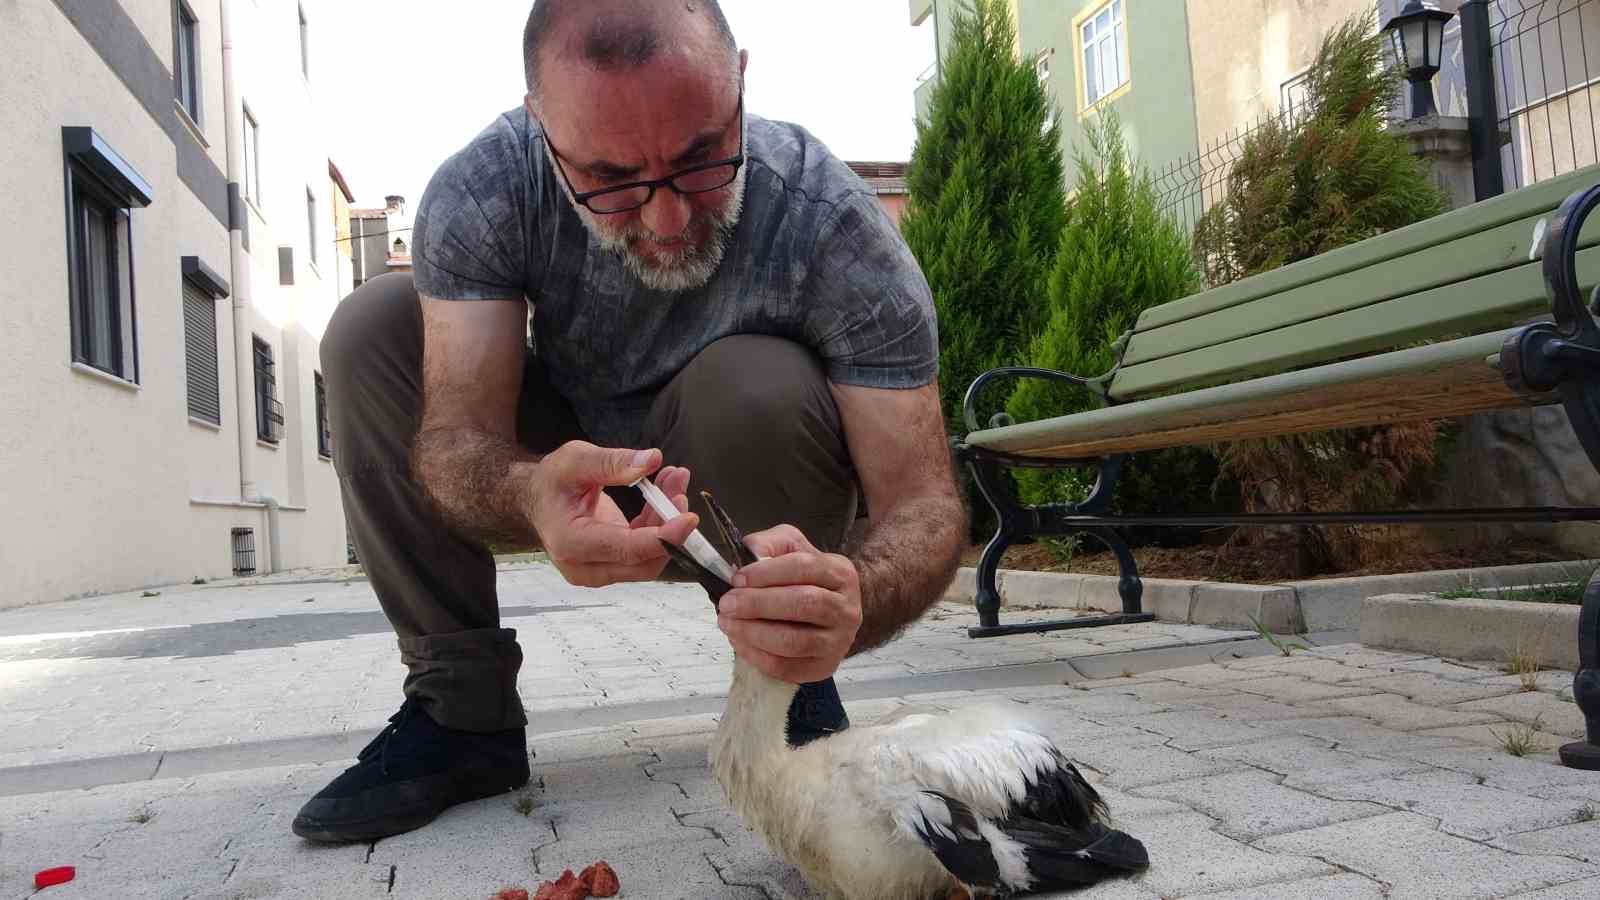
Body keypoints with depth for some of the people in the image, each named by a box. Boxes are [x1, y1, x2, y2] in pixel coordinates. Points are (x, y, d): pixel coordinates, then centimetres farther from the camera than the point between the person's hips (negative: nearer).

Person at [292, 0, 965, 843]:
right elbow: (453, 436, -30)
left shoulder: (832, 223, -30)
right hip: (566, 464, 3)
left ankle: (794, 694, -8)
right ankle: (463, 711, -9)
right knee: (372, 328, -16)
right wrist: (530, 494, -55)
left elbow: (921, 497, -31)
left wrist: (852, 598, -55)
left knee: (752, 385, -34)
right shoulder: (483, 191, -25)